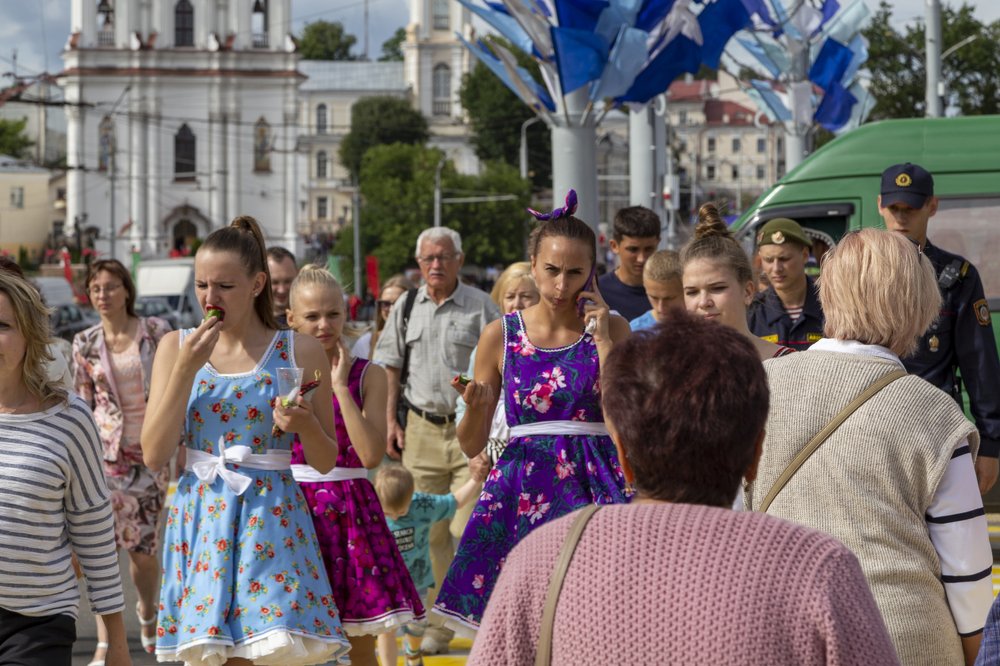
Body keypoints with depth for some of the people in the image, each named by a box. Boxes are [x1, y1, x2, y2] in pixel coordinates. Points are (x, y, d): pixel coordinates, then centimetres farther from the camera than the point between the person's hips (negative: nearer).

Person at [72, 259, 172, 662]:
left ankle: (148, 611, 37)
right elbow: (82, 404, 8)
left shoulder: (157, 332, -2)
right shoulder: (85, 343, 2)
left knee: (142, 549, 6)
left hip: (152, 454, 0)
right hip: (107, 452, 0)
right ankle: (104, 643, -8)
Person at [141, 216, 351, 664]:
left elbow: (326, 461, 7)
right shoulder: (176, 346, 7)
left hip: (272, 522, -2)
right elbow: (154, 454, -2)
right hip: (200, 521, 2)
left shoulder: (299, 351, 2)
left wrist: (304, 424, -15)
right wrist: (186, 368, -8)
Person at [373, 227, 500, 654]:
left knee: (469, 529, -9)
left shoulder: (480, 307, 1)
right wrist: (390, 421, 7)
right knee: (429, 532, 6)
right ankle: (437, 626, 14)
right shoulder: (406, 307, 11)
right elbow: (390, 367, 15)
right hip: (421, 429, 3)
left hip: (470, 429, -3)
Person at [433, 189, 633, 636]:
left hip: (594, 484, -1)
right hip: (524, 485, 1)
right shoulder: (501, 335, 4)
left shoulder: (611, 328, 4)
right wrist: (476, 407, -14)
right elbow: (472, 445, 7)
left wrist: (603, 341, -7)